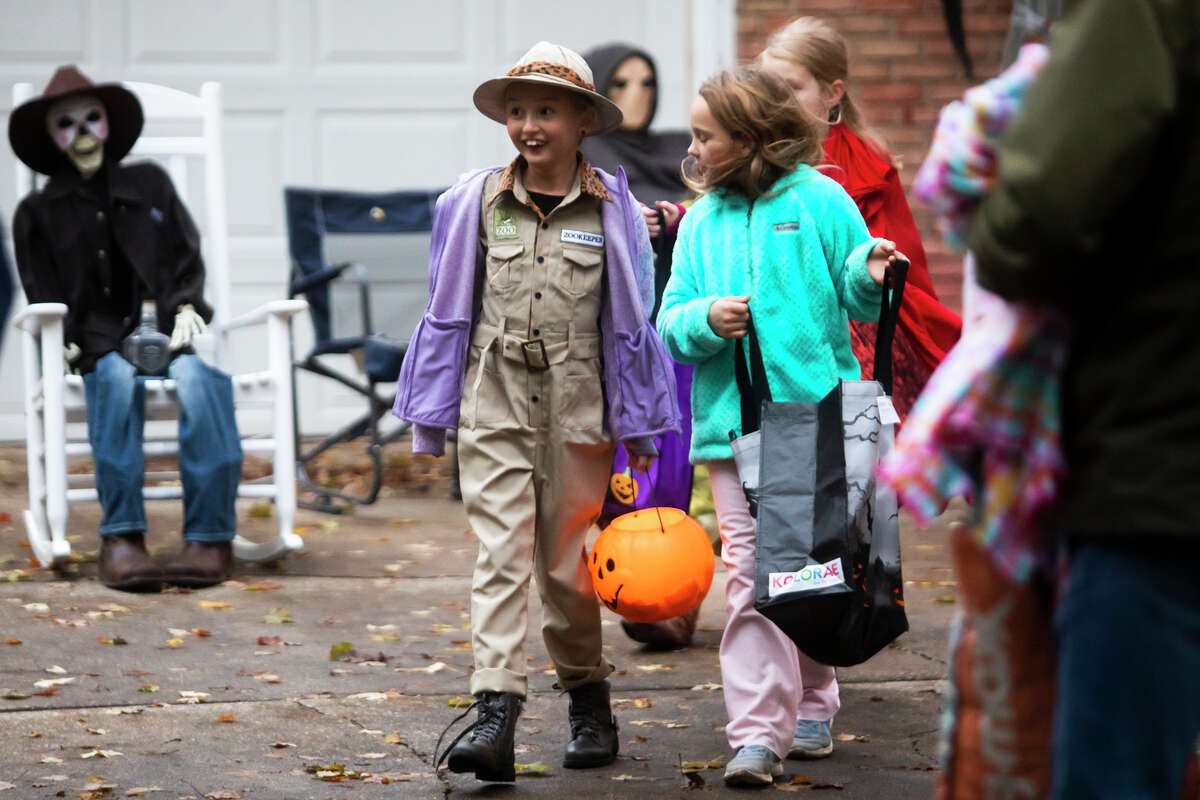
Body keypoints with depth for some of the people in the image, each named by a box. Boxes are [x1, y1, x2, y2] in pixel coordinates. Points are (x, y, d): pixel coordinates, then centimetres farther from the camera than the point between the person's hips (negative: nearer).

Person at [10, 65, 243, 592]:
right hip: (100, 341, -1)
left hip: (172, 328, 1)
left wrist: (186, 308, -3)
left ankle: (210, 537, -41)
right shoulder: (37, 214, 16)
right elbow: (45, 299, 9)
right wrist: (71, 342, -10)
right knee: (117, 380, -38)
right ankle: (121, 537, -43)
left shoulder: (149, 183, 20)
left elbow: (189, 256, 16)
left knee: (199, 379, -34)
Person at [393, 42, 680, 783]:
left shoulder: (612, 211, 1)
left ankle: (590, 702, 25)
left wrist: (638, 430, 7)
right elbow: (449, 312, 10)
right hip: (494, 401, 0)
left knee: (567, 562, 7)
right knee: (500, 554, -10)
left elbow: (631, 323, 7)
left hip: (576, 405, 0)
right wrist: (432, 414, 10)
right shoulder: (477, 202, 3)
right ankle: (496, 714, -18)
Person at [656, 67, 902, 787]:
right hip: (735, 423, 2)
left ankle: (812, 702, 26)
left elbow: (856, 301, 2)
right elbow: (672, 323, 10)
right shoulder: (702, 222, 12)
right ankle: (760, 733, -11)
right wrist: (707, 320, -11)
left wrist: (870, 278, -20)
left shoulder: (819, 200, 1)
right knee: (751, 574, -7)